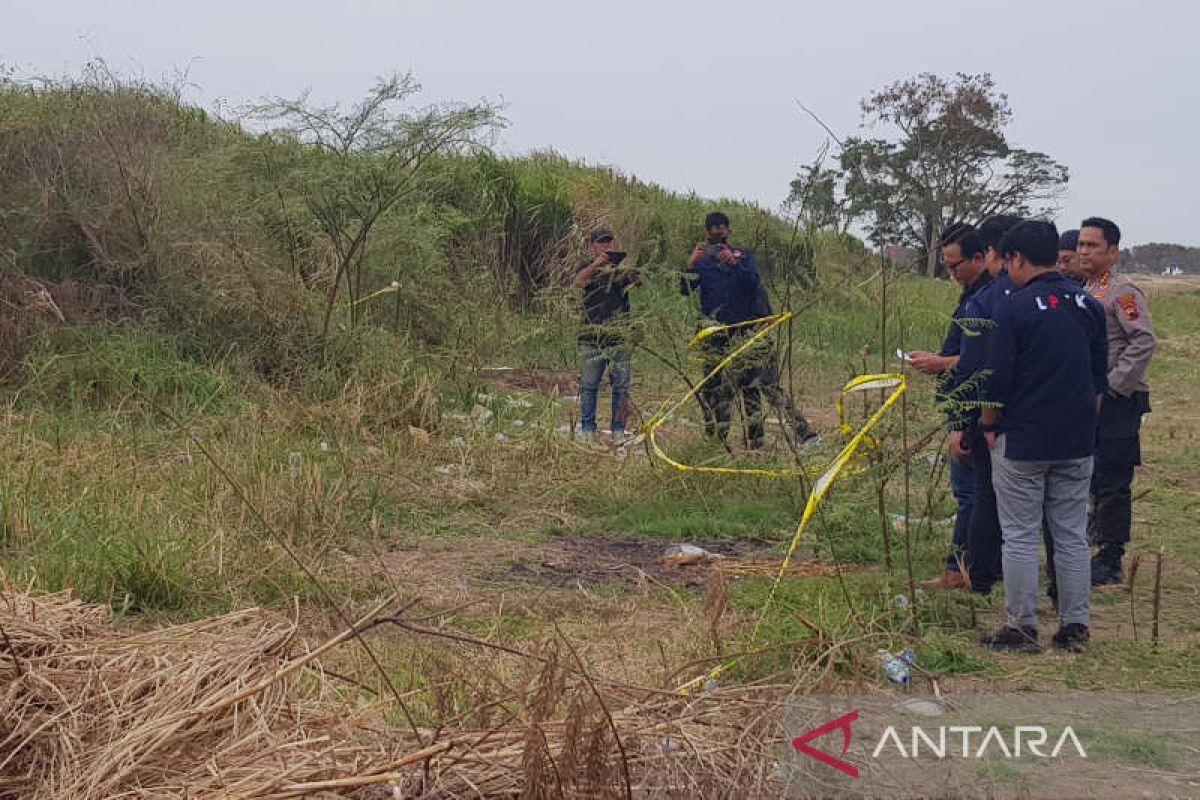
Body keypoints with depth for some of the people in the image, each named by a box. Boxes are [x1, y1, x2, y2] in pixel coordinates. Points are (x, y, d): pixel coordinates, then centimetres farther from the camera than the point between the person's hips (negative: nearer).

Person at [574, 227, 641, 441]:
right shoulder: (588, 267, 8)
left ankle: (618, 429, 9)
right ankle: (588, 428, 5)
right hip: (592, 337, -1)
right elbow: (579, 281, -15)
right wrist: (596, 264, -33)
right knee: (589, 385, -1)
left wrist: (634, 275, -32)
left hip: (619, 336, 1)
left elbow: (638, 282, -8)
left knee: (621, 385, 2)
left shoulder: (621, 267, 10)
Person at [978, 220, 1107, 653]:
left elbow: (997, 381, -12)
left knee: (1020, 537, 3)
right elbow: (1100, 378, 11)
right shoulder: (1089, 306, 5)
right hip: (1076, 444, 5)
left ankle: (1022, 629, 7)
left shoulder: (1013, 309, -13)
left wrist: (989, 426, 3)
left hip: (1021, 443, -5)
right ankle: (1075, 628, 15)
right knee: (1072, 535, 11)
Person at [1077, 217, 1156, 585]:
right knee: (1094, 483, 14)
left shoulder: (1123, 292, -12)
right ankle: (1100, 552, 23)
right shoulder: (1086, 292, 15)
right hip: (1090, 402, 9)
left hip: (1117, 403, -9)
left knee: (1113, 485, -5)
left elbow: (1144, 343, -20)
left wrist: (1110, 386, -20)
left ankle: (1111, 564, 1)